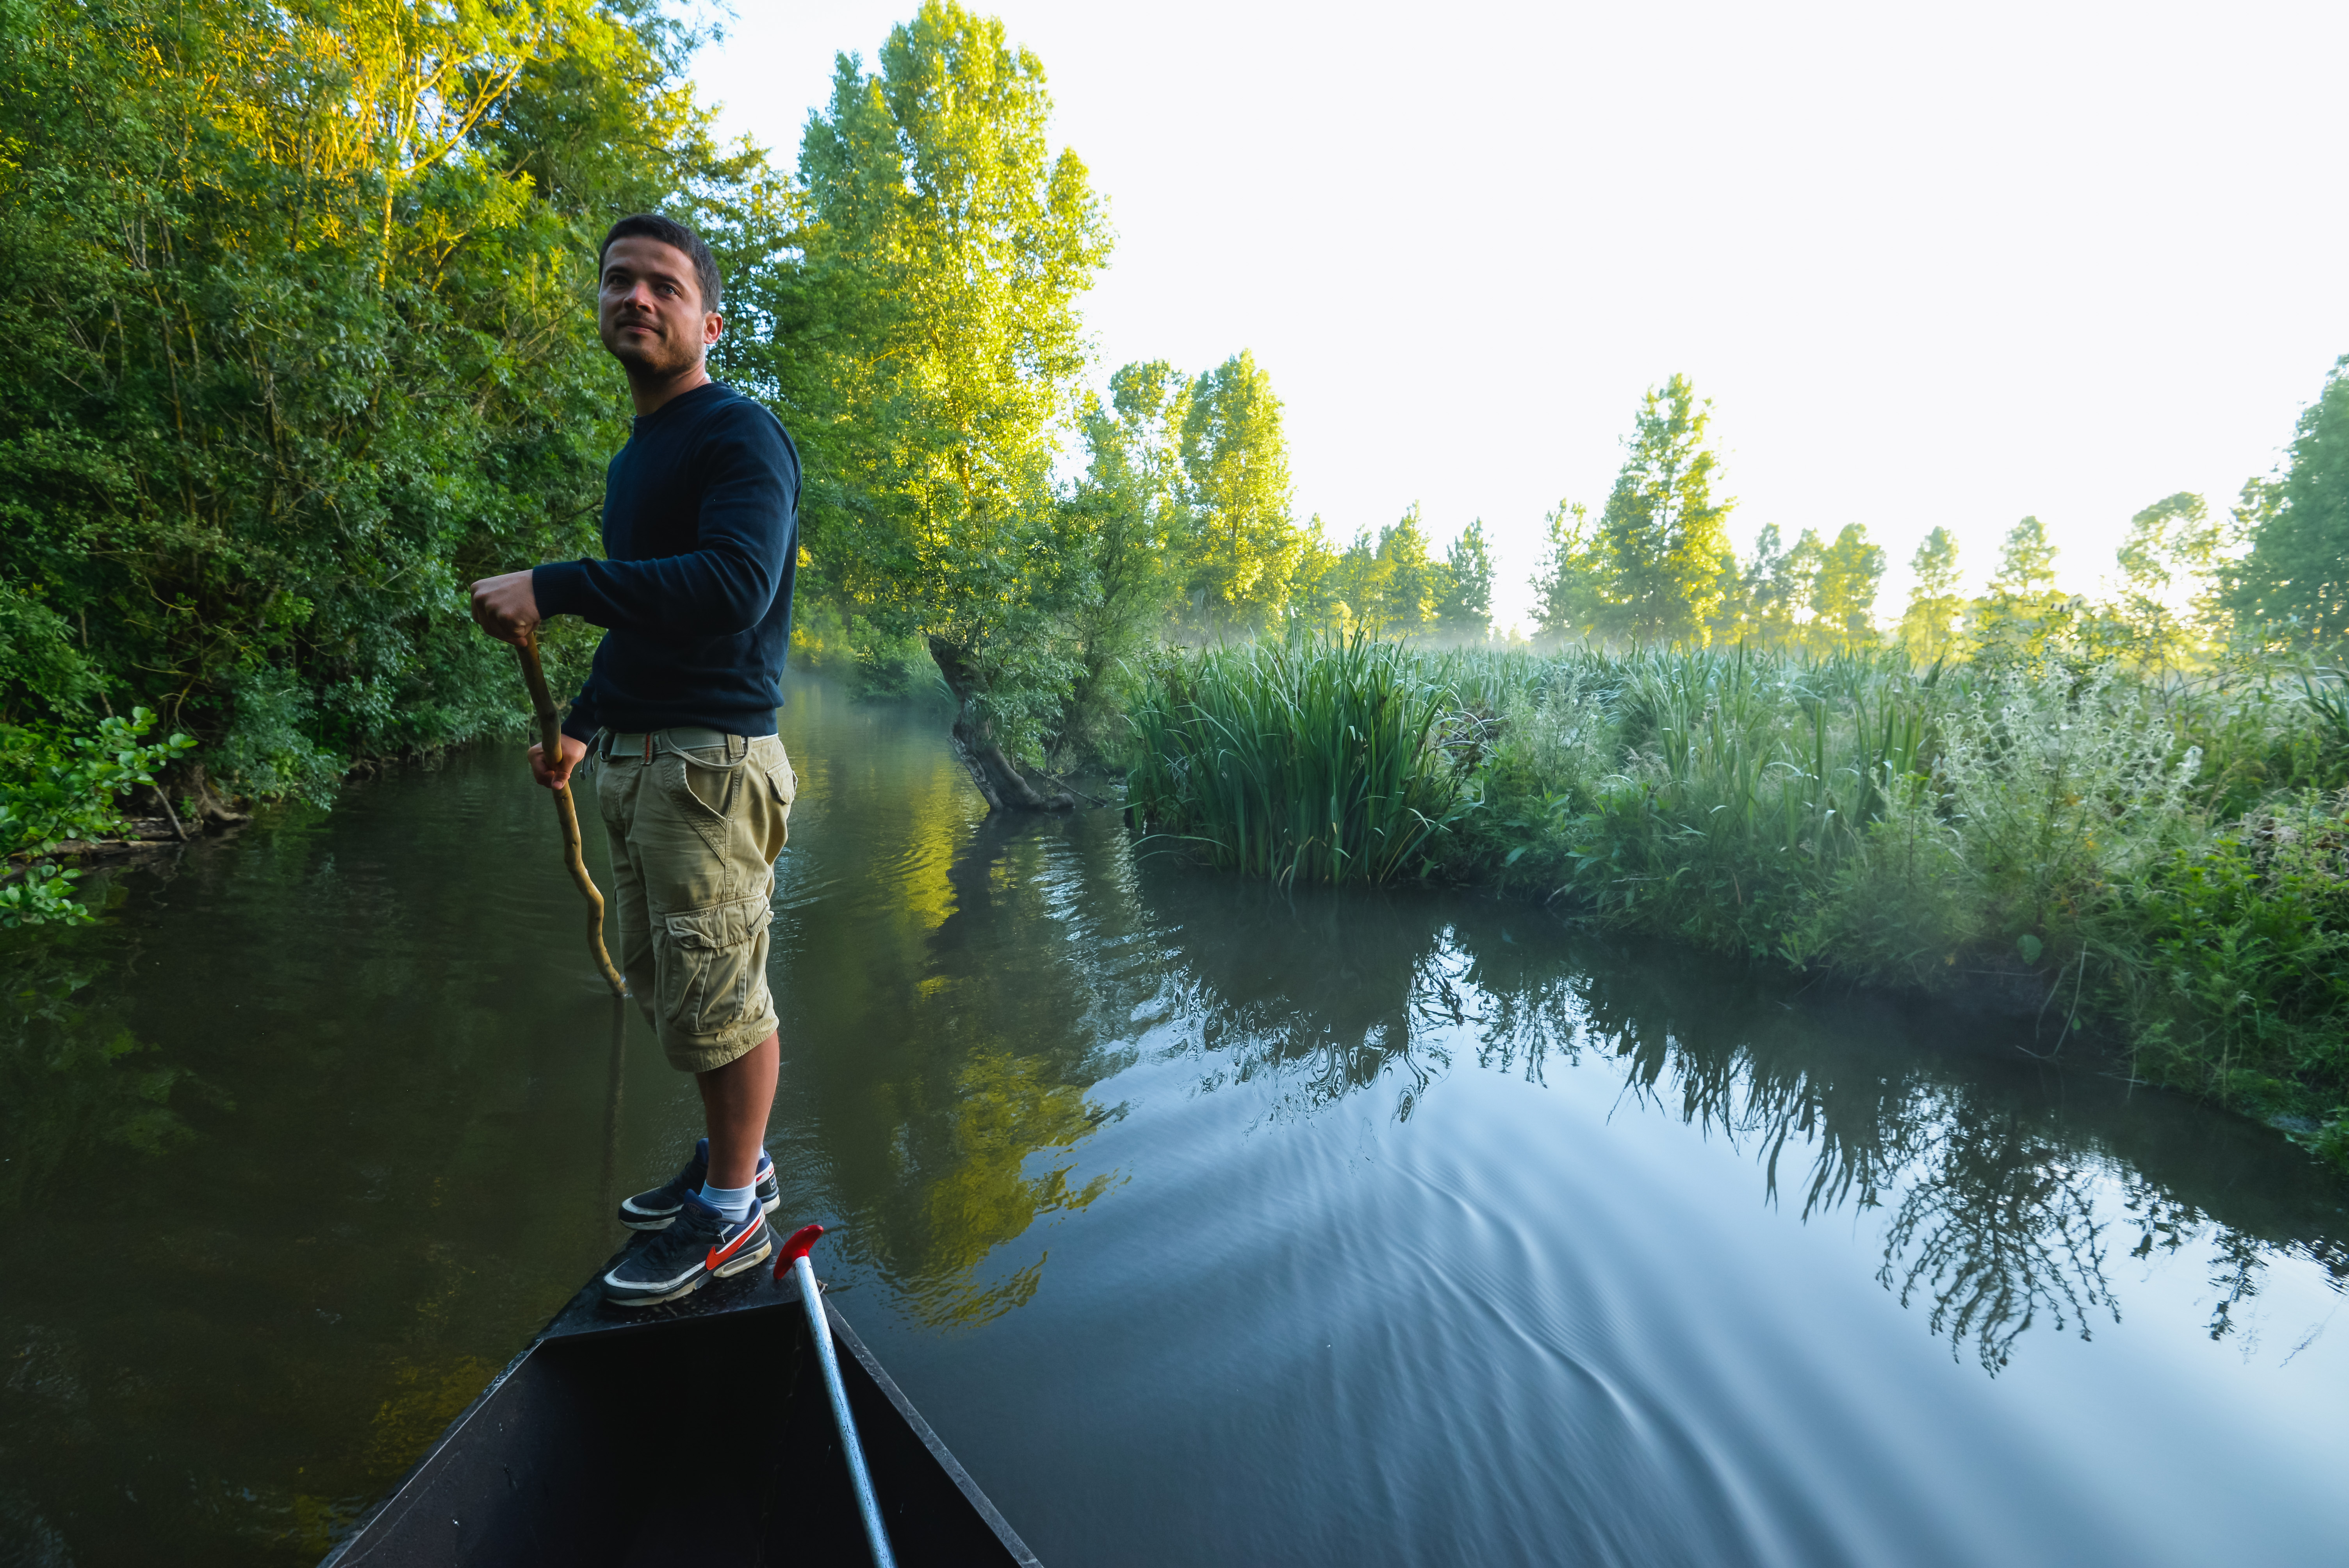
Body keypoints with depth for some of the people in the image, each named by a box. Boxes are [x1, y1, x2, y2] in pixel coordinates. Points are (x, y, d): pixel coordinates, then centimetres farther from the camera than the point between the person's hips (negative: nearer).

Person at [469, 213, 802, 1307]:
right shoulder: (635, 457, 21)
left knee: (716, 993, -2)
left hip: (711, 759, -10)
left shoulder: (740, 435, -9)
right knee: (664, 984, 17)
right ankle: (736, 1161, 34)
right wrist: (583, 724, 27)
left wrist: (555, 587, -24)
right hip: (635, 760, 10)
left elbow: (732, 587, -25)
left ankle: (732, 1215, 15)